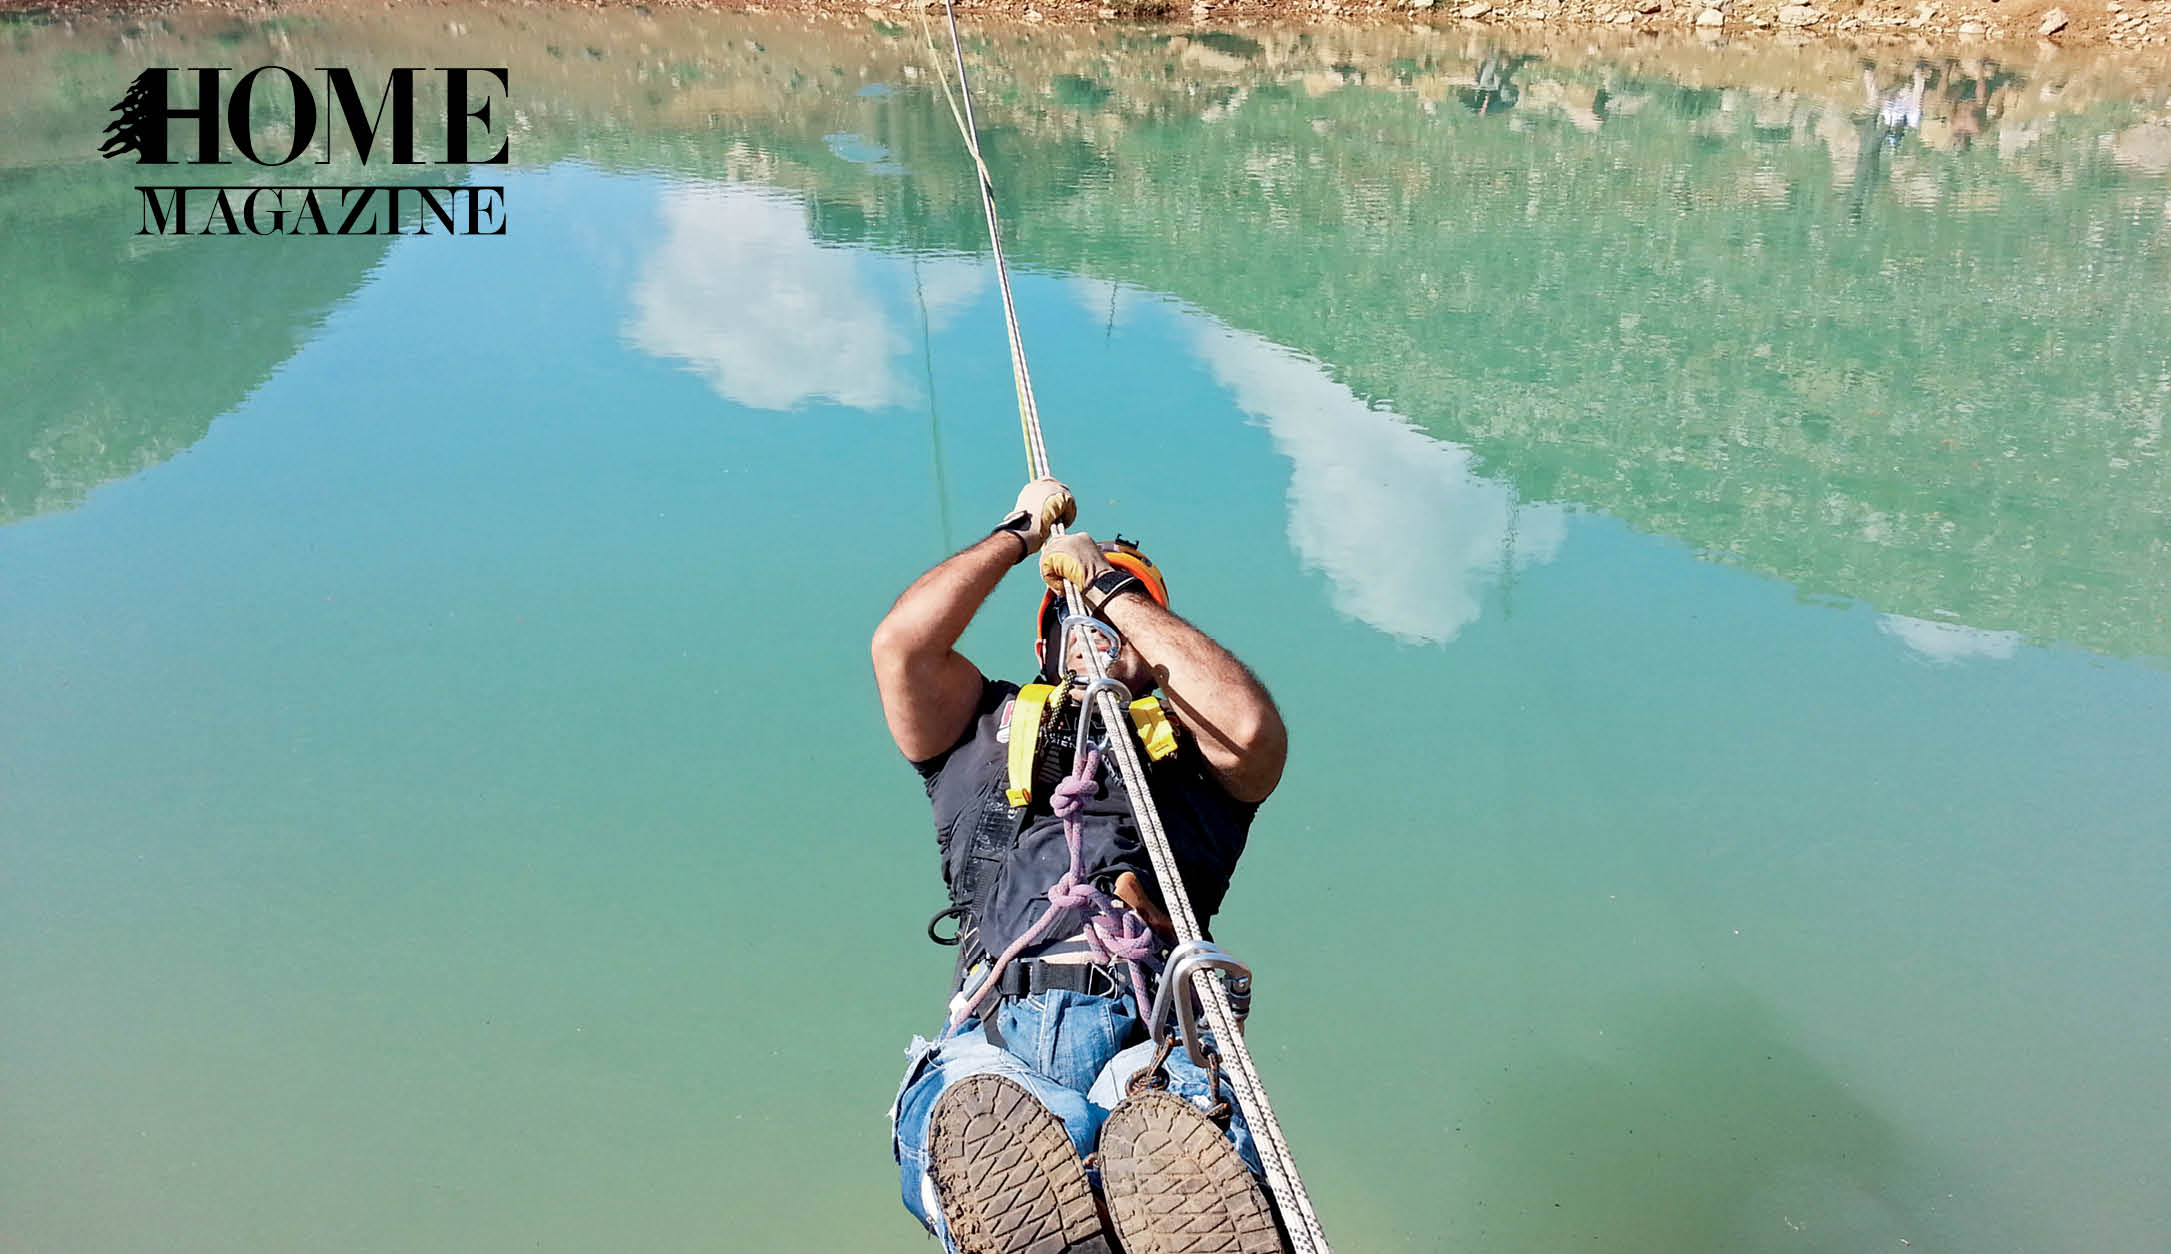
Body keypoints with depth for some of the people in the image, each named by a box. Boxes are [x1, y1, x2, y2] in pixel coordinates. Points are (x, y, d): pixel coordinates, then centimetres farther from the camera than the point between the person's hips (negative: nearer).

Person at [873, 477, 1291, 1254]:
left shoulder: (1186, 743, 26)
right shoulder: (986, 729, 32)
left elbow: (1252, 729, 2)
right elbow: (899, 643, 14)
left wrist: (1115, 586, 11)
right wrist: (1020, 532, 26)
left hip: (1146, 1036, 0)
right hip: (993, 1042, 1)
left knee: (1190, 1148, -38)